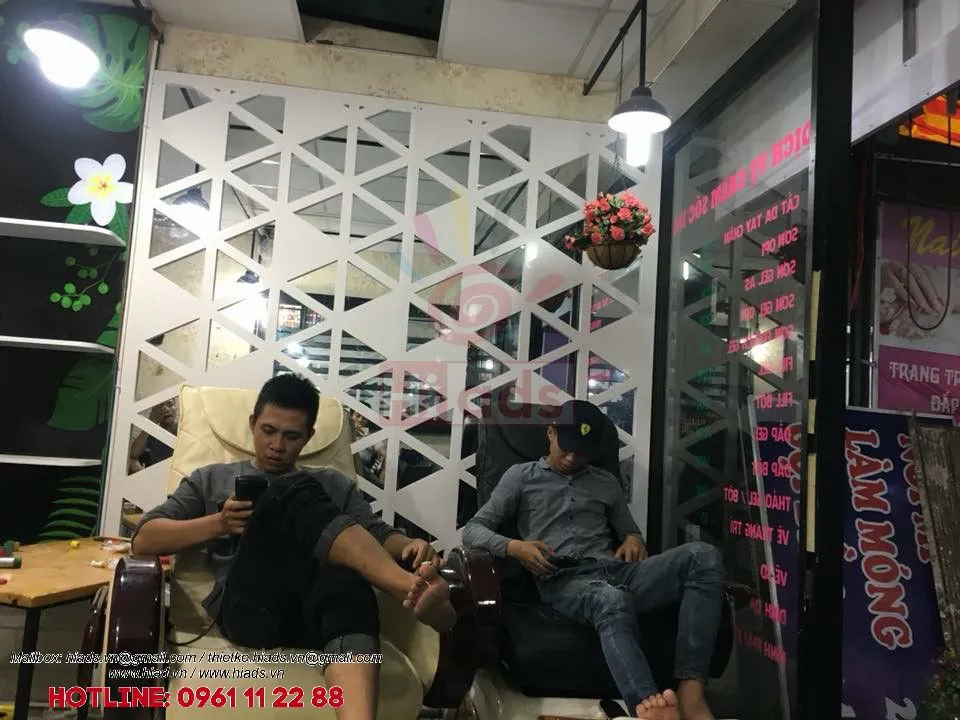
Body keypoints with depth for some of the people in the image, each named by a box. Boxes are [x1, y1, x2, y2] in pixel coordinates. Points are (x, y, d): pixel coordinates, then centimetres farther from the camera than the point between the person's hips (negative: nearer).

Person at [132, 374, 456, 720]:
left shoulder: (334, 484, 28)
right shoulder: (211, 479, 27)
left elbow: (379, 534, 13)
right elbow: (144, 540, 16)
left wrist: (411, 545, -11)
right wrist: (220, 523, 0)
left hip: (320, 606, 1)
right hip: (251, 607, -1)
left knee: (349, 583, -38)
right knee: (293, 494, -27)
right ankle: (414, 590, -41)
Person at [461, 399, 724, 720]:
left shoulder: (606, 483, 27)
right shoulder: (522, 476, 15)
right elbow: (472, 530, 10)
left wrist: (633, 539, 7)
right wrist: (513, 546, -11)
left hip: (616, 571, 5)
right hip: (564, 581, -4)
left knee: (703, 555, -23)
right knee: (613, 601, -41)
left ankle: (690, 693, -33)